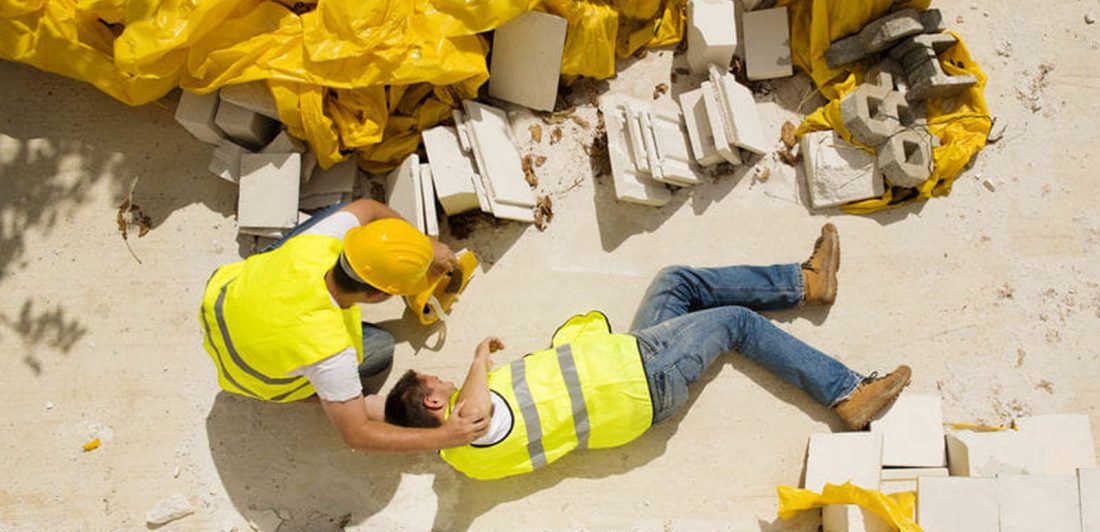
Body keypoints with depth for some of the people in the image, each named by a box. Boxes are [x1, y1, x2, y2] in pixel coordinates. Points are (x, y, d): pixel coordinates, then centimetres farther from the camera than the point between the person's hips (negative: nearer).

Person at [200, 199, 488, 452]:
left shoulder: (314, 245, -34)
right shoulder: (328, 351, -45)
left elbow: (367, 207, -10)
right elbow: (356, 435, -32)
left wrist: (425, 244, -3)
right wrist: (442, 437, -29)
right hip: (259, 376, -4)